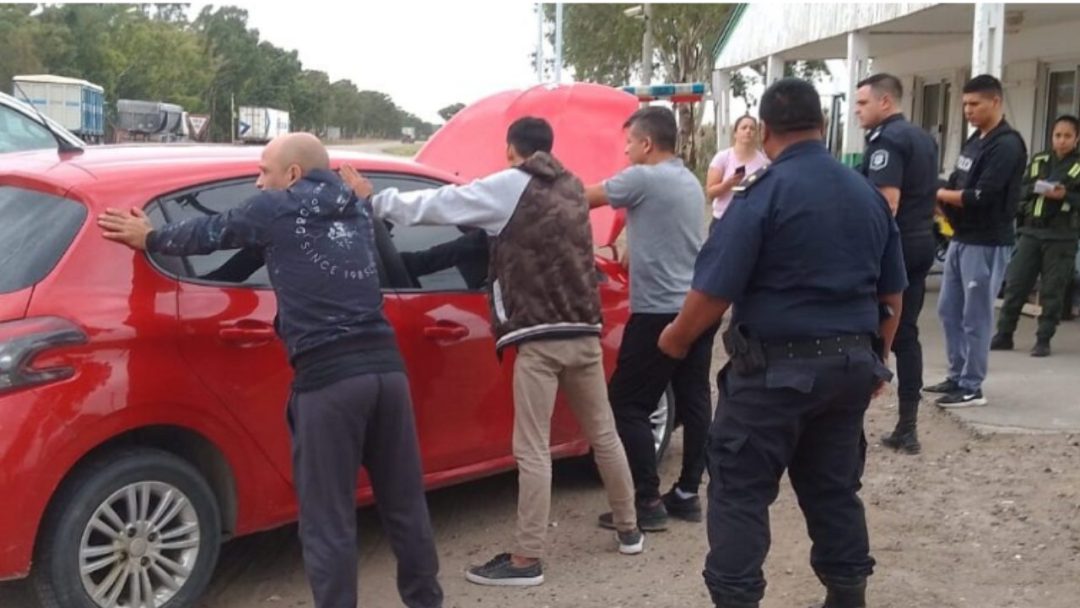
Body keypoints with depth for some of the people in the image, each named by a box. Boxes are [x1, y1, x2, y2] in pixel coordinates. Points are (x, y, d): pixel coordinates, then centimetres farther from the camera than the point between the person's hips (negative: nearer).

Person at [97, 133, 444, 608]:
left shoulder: (275, 209, 5)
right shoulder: (355, 211, 19)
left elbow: (209, 233, 21)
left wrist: (150, 239, 37)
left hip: (328, 379, -6)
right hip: (386, 368, 6)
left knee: (328, 523, 4)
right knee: (404, 505, 17)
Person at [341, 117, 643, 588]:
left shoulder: (511, 186, -4)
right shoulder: (571, 188, 16)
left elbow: (438, 204, -5)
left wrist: (374, 199, 3)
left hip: (540, 337, -7)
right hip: (584, 332, 7)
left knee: (532, 450, -3)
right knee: (603, 433, 18)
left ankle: (526, 559, 1)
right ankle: (628, 529, 30)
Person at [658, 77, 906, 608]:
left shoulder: (764, 193, -13)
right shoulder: (869, 195, 9)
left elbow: (715, 290, -16)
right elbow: (892, 296, 15)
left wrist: (676, 338, 1)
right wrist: (874, 358, 28)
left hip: (777, 366, -7)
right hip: (851, 365, 7)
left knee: (740, 492, 2)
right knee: (834, 487, 18)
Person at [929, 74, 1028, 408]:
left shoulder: (1007, 145, -14)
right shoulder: (975, 140, 15)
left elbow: (982, 197, -21)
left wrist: (940, 195, -11)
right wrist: (944, 203, -3)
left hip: (986, 243, -9)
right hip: (961, 239, 9)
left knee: (975, 318, -2)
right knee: (949, 310, 13)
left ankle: (971, 387, 6)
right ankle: (956, 377, 24)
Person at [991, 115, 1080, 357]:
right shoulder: (1039, 160, 12)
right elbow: (1020, 190, 9)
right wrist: (1035, 188, -10)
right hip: (1031, 232, 3)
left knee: (1052, 291, 0)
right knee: (1015, 285, 3)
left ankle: (1043, 340, 8)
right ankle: (1004, 335, 12)